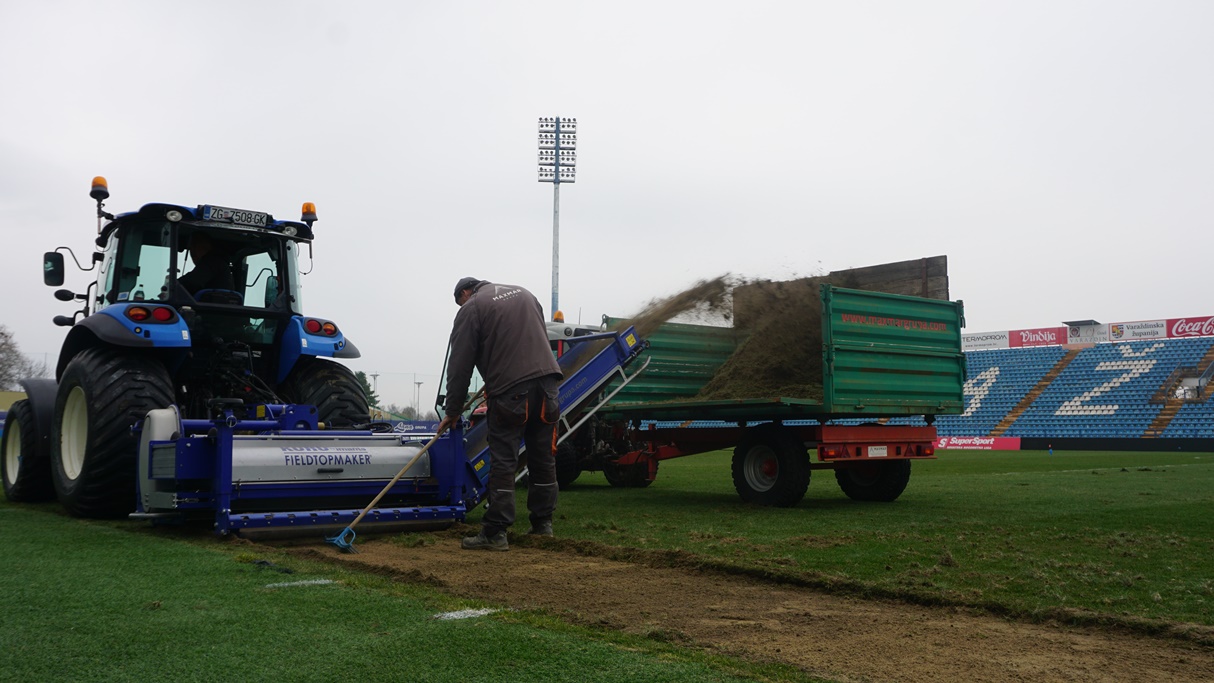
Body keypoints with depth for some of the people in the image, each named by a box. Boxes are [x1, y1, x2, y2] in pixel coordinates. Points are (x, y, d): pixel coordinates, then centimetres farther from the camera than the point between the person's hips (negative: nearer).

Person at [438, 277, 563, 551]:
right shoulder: (524, 294, 23)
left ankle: (495, 533, -3)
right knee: (543, 458, 13)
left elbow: (459, 366, 3)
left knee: (502, 462, -3)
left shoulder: (471, 309, 5)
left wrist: (452, 411, 10)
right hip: (547, 381, 6)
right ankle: (542, 523, 21)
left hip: (510, 389, -6)